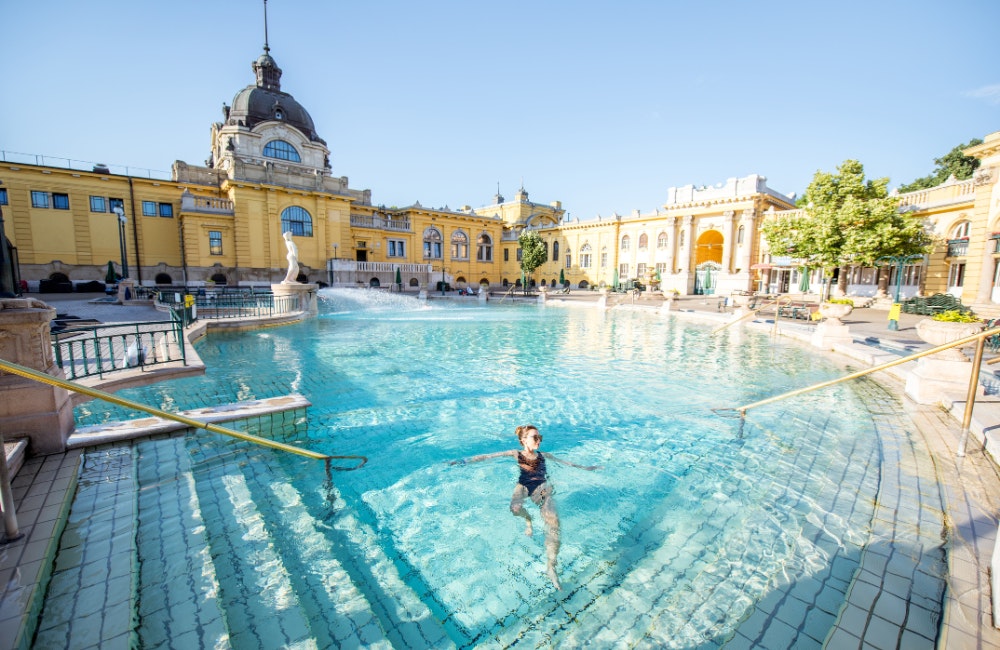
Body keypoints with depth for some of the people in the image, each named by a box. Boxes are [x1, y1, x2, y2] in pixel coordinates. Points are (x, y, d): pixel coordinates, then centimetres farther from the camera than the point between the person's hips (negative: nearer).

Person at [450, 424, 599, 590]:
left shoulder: (544, 455, 16)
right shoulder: (516, 454, 6)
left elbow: (565, 462, 27)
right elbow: (488, 456, -1)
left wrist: (585, 468, 30)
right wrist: (464, 461, -10)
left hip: (542, 487, 2)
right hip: (523, 486, -1)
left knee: (553, 520, -27)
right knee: (515, 508, -35)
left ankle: (551, 566, -21)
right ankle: (527, 518, 3)